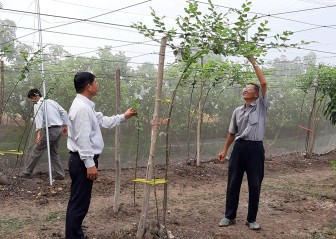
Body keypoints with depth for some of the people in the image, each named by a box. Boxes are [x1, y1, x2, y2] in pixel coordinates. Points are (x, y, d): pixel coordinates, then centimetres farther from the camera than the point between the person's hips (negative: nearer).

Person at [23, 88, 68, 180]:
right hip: (59, 129, 8)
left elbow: (39, 118, -21)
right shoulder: (52, 101, 17)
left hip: (51, 130, -7)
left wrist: (38, 133, -32)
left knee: (37, 151, 4)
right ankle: (60, 174, 14)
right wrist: (64, 126, 19)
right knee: (54, 153, 17)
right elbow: (64, 112, 15)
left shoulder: (38, 105, -4)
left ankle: (27, 172, 12)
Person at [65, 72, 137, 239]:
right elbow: (83, 139, -24)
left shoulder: (85, 105, 14)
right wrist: (89, 164, -23)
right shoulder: (82, 107, -20)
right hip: (83, 161, -11)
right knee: (79, 203, -3)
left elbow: (103, 121, 25)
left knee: (78, 202, 18)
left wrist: (124, 117, 29)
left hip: (84, 160, 11)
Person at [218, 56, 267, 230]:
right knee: (233, 183, 7)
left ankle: (252, 219, 15)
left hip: (255, 148, -4)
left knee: (255, 185, 3)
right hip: (239, 147, 4)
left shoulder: (261, 106, 1)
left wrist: (253, 62, -5)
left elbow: (264, 83, -10)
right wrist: (225, 150, 16)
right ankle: (229, 216, 18)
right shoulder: (237, 111, 14)